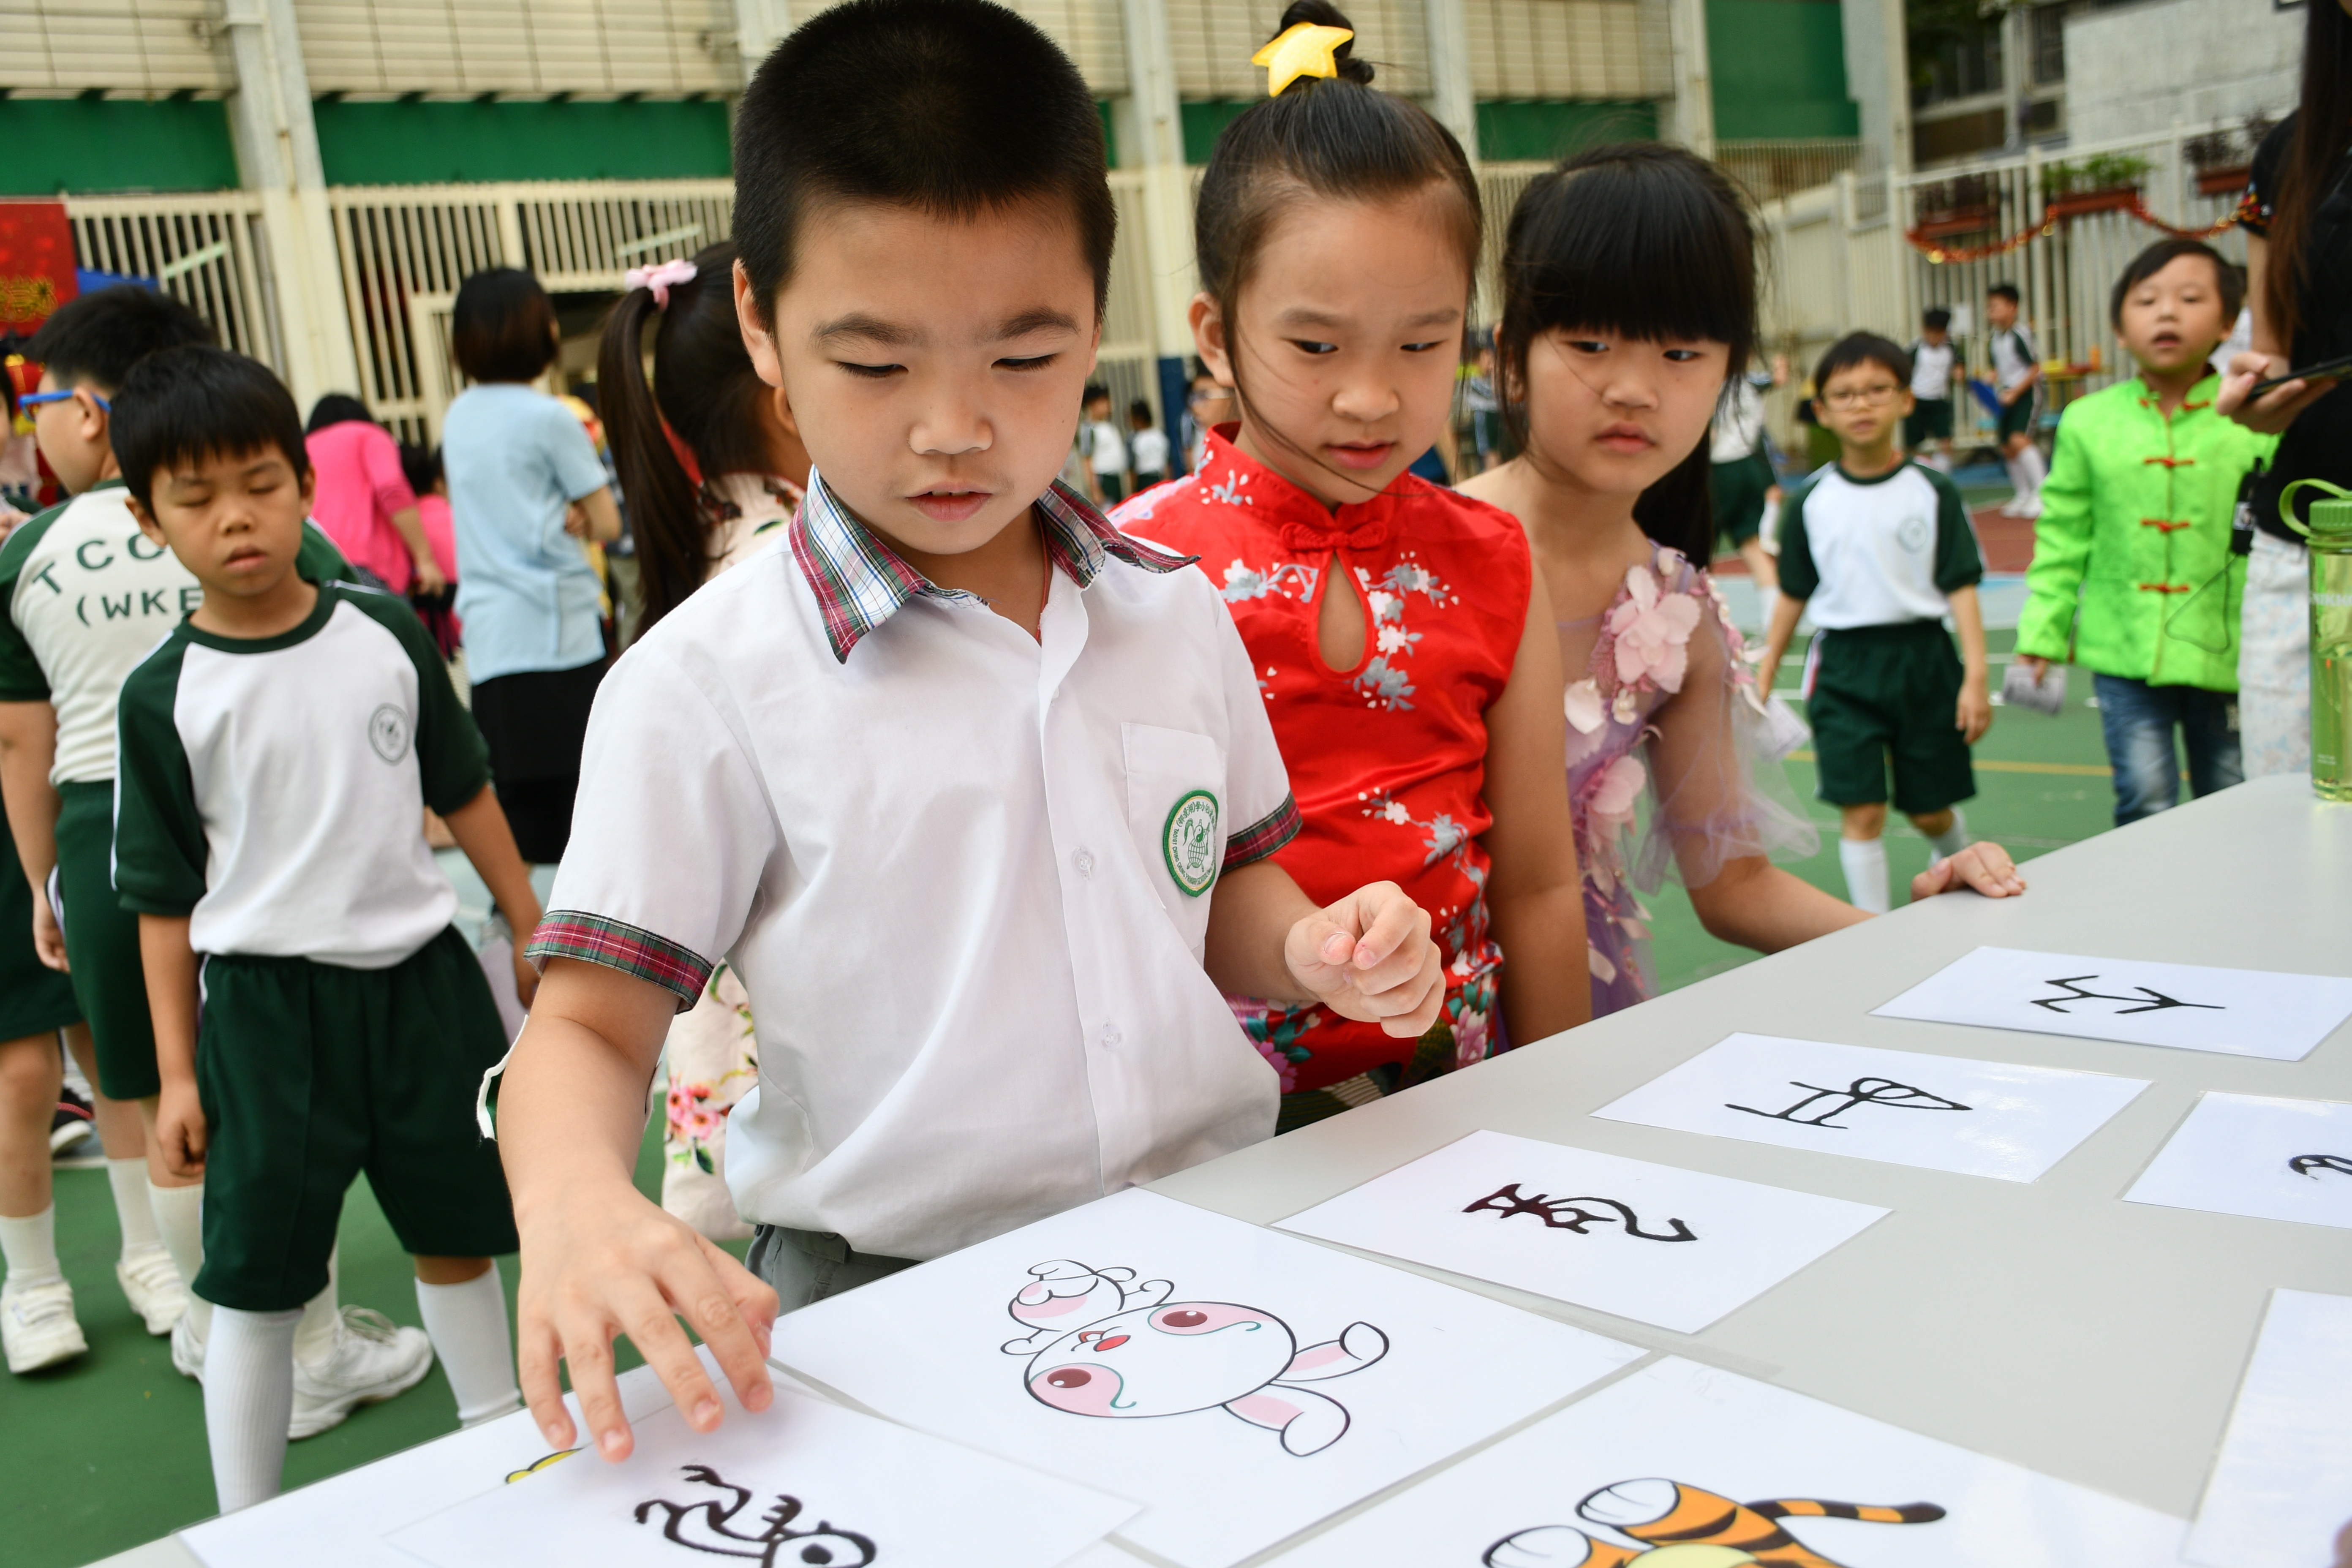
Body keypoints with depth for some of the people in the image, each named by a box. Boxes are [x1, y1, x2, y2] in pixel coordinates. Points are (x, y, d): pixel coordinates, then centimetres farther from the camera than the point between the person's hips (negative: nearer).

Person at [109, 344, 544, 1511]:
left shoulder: (385, 632, 0)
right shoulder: (164, 695, -6)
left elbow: (464, 793, 10)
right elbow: (164, 897, -2)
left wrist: (533, 932, 12)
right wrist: (176, 1073, -3)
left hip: (420, 975, 3)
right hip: (264, 1004, -2)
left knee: (456, 1235, 15)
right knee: (256, 1282, 4)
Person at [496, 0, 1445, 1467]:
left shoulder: (1175, 615, 7)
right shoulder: (708, 684, -7)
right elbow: (593, 1022, -5)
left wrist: (1314, 946, -2)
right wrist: (576, 1203, -25)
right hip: (889, 1296, -4)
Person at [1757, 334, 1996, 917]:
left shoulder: (1933, 492, -2)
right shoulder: (1811, 502, 2)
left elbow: (1961, 586, -3)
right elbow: (1793, 595, 9)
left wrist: (1975, 677, -10)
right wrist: (1763, 676, 8)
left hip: (1922, 658, 0)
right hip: (1843, 667, 0)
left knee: (1930, 809, 12)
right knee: (1861, 812, -5)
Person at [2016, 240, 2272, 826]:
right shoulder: (2088, 421, 1)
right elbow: (2063, 536, 5)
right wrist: (2042, 630, 3)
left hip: (2228, 651, 0)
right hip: (2125, 649, 0)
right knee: (2145, 801, -2)